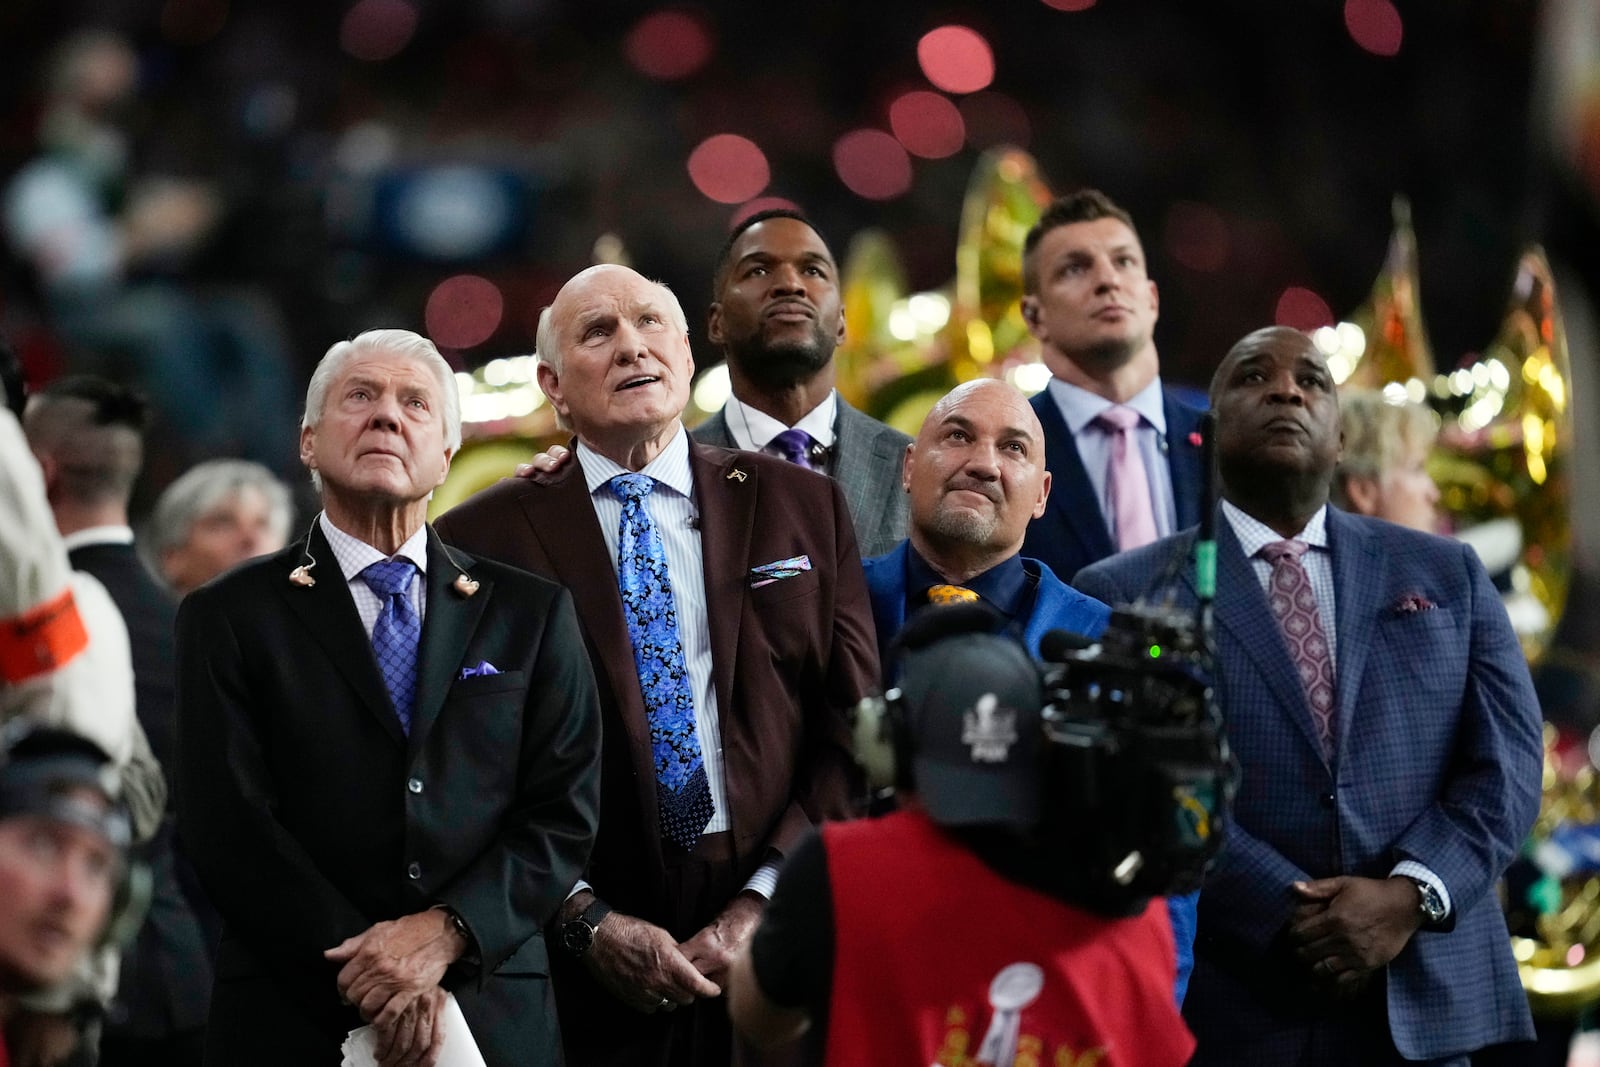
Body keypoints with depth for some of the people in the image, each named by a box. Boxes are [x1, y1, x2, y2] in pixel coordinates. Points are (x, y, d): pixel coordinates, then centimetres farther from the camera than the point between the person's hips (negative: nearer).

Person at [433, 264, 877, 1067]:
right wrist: (587, 922, -10)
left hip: (774, 948, 2)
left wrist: (770, 902, -6)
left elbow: (853, 729, 5)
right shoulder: (483, 540, 4)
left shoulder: (801, 507, 10)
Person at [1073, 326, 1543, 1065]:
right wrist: (1286, 917, -17)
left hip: (1423, 1003, 2)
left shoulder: (1446, 576, 14)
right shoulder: (1124, 596, 4)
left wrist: (1411, 894, -11)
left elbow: (1505, 764, 5)